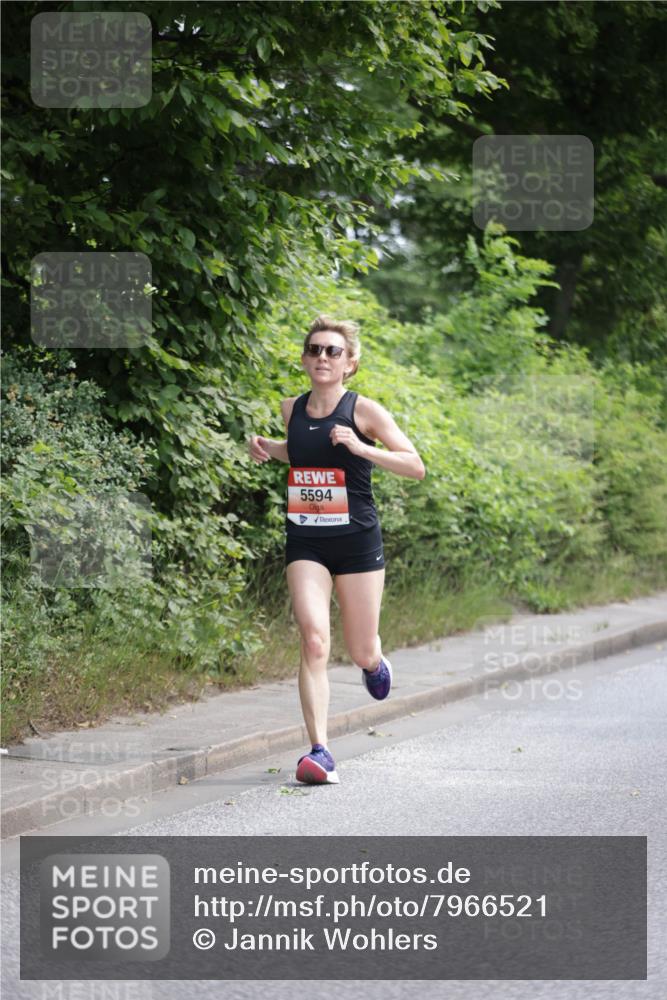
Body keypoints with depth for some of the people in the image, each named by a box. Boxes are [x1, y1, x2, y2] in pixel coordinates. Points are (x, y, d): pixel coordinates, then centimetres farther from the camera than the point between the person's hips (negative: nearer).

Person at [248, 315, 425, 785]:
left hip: (357, 540, -2)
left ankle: (375, 660, 47)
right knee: (314, 640, -16)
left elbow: (415, 466, -10)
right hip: (305, 542, 2)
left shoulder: (363, 410, -8)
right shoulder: (292, 409, 6)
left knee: (361, 652, 8)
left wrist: (360, 447, -22)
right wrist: (270, 449, 8)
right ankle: (320, 751, -19)